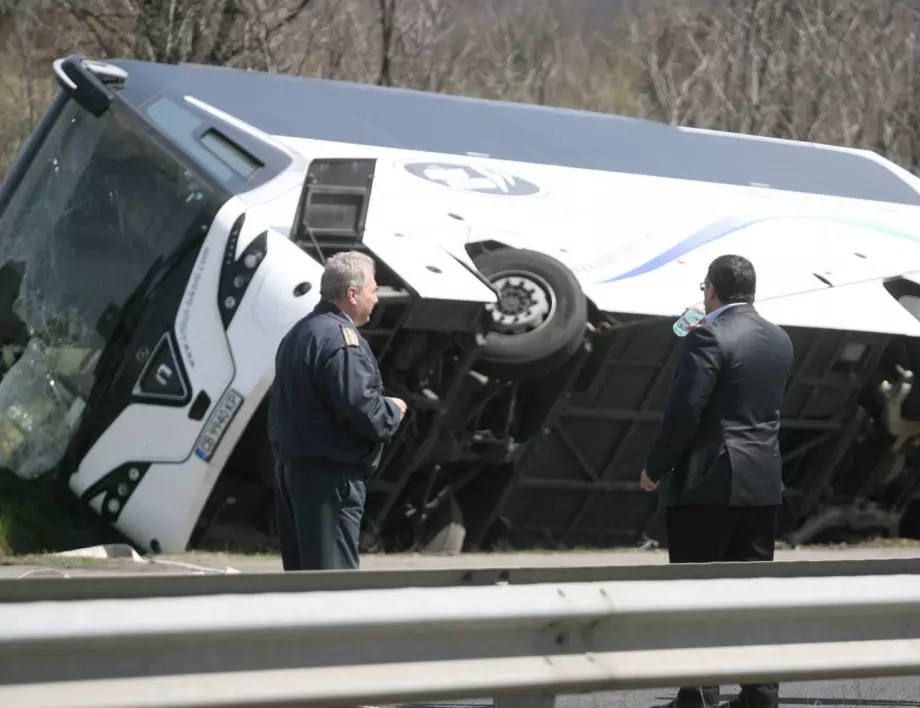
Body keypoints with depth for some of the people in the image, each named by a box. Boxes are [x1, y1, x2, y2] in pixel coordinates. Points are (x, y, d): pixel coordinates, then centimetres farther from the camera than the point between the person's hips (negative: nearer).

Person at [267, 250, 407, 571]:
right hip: (330, 474, -10)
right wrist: (393, 411, -4)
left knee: (300, 568, 14)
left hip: (290, 465, 10)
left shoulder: (299, 334, 16)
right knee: (334, 571, -8)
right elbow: (360, 407, -24)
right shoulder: (341, 339, -16)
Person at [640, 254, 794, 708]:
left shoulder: (707, 339, -14)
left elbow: (684, 411, -19)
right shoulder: (780, 341, 10)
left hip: (707, 483, -7)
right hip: (763, 484, 7)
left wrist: (654, 469, -7)